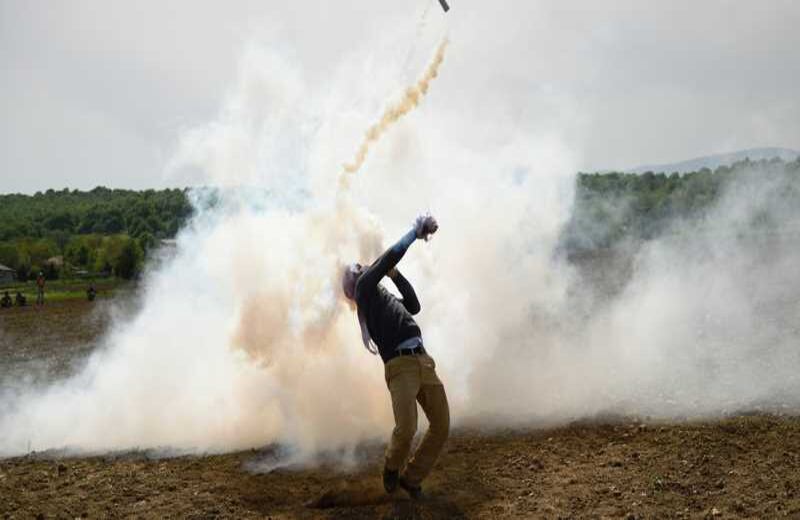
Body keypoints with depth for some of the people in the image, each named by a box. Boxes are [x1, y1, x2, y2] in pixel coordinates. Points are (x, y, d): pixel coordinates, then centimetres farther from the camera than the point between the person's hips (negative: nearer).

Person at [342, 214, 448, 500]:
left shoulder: (382, 296, 30)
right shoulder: (364, 286, 7)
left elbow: (414, 306, 36)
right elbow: (390, 256, -1)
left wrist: (395, 275, 32)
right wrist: (417, 230, 5)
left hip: (424, 362, 8)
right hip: (400, 366, -8)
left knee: (441, 426, 1)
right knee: (406, 429, -19)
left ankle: (411, 478, 18)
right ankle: (392, 467, 14)